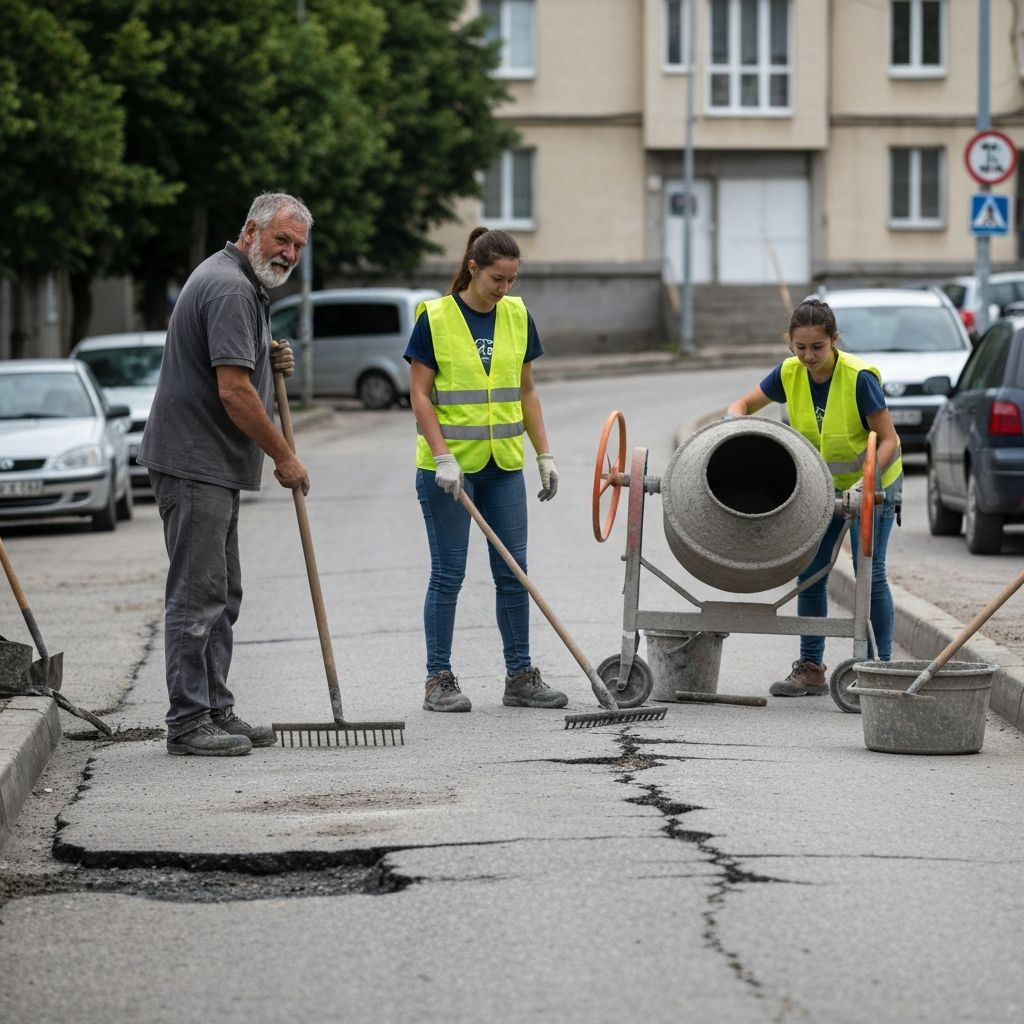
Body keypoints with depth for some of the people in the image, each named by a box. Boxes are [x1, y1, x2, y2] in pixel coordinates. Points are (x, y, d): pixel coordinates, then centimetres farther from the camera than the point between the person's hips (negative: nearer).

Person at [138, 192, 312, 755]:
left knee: (221, 595, 13)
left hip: (213, 467, 11)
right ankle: (188, 723, -6)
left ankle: (216, 713, 18)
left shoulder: (235, 282, 17)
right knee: (197, 593, -8)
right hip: (195, 462, -11)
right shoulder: (230, 288, -18)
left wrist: (269, 363, 9)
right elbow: (234, 391, -23)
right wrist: (284, 457, -13)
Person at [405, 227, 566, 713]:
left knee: (513, 572, 5)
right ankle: (439, 681, 7)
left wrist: (544, 455, 8)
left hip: (503, 465, 5)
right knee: (448, 574, 0)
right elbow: (420, 395, -8)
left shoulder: (517, 317, 6)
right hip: (448, 466, -4)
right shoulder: (435, 318, -8)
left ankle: (520, 677, 12)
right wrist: (443, 458, -16)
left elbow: (526, 391, 12)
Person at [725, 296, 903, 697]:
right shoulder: (790, 374, -13)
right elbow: (743, 405, -1)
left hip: (872, 482, -5)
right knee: (810, 574, 4)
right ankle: (811, 669, 13)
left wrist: (866, 484, -38)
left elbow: (888, 439, -24)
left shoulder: (859, 378, -28)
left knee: (870, 574, -9)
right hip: (822, 485, 5)